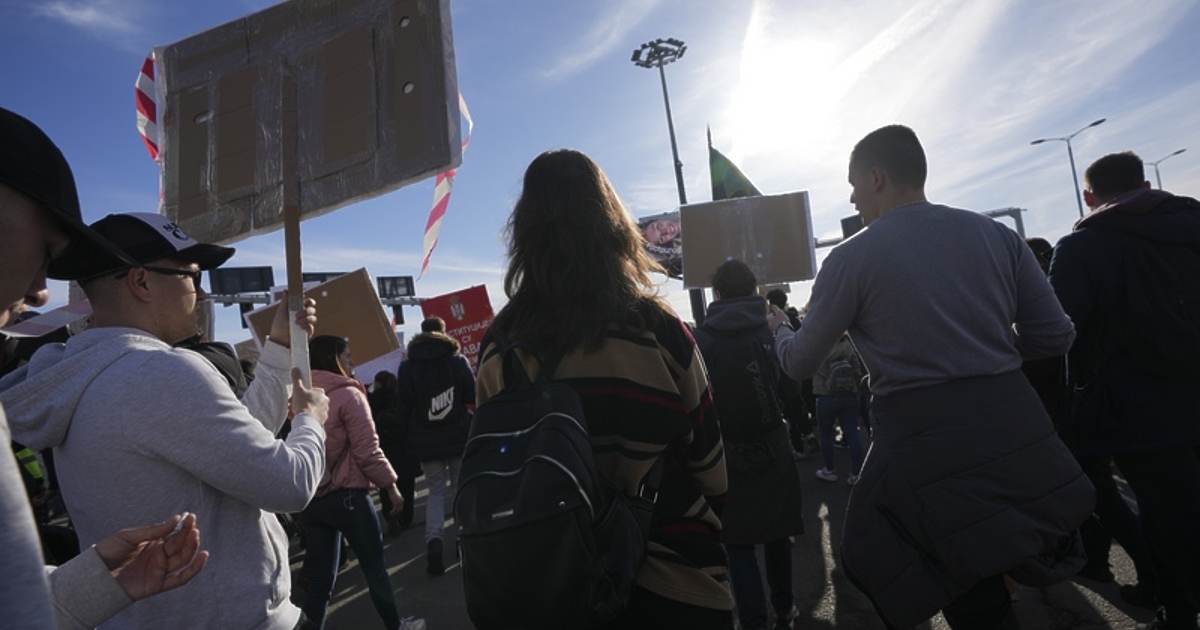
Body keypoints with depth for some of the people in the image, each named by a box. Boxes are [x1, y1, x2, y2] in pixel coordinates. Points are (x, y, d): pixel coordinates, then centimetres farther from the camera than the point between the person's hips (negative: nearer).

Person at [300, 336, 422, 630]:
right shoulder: (348, 395, -13)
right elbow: (367, 452, -16)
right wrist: (391, 486, -6)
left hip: (310, 498, 6)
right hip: (346, 495, -6)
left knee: (320, 577, 12)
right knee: (375, 567, 12)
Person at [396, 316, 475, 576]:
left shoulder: (407, 367, 3)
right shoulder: (458, 360, -3)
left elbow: (404, 407, 1)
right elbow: (473, 397, -6)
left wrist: (410, 439, 6)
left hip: (426, 441, 1)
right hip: (459, 437, -1)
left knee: (436, 491, 8)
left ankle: (434, 540, -11)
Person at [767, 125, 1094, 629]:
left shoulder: (851, 258, -8)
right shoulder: (997, 235, 5)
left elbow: (800, 364, 0)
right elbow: (1055, 336, 7)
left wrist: (780, 330, 22)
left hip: (925, 450, -4)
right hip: (1019, 432, 5)